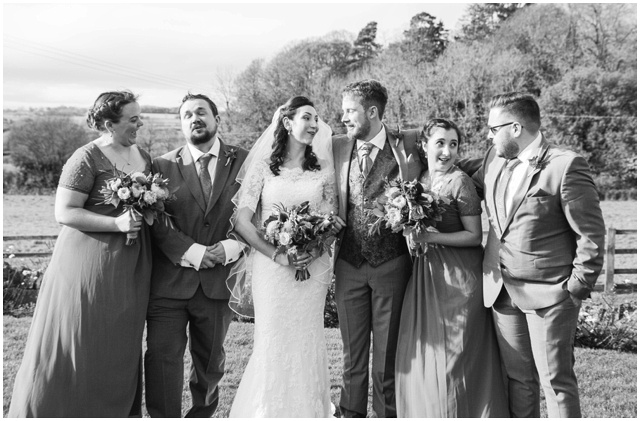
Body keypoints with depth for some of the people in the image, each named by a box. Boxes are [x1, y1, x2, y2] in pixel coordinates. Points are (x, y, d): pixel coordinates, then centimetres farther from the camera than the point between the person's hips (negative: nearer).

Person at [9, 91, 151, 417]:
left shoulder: (144, 157, 11)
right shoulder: (87, 158, -11)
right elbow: (64, 212, -15)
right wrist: (116, 223, -21)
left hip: (130, 268, 7)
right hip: (90, 264, -6)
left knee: (120, 348, 13)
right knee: (75, 345, 2)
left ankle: (117, 411, 26)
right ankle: (44, 408, 17)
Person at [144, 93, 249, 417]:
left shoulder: (244, 162, 3)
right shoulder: (163, 165, 2)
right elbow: (156, 221, -6)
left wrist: (234, 246, -15)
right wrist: (189, 251, -18)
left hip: (219, 280, 2)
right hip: (169, 281, -1)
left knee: (210, 361, 16)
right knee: (162, 356, -6)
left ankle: (202, 413, 37)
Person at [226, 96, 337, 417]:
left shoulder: (323, 169, 7)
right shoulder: (263, 166, 1)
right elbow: (241, 222, -4)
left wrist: (315, 250, -12)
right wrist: (277, 254, -14)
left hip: (313, 267, 2)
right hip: (271, 267, -2)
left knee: (308, 343, 5)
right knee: (271, 343, 0)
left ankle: (308, 410, 20)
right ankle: (268, 409, 16)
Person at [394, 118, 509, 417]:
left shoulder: (459, 182, -12)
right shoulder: (419, 179, 8)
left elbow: (475, 236, -11)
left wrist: (431, 237, -18)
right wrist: (413, 235, 1)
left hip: (458, 276, -6)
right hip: (425, 273, 7)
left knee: (453, 355, 1)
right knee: (419, 355, 10)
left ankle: (460, 414, 16)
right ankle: (427, 412, 24)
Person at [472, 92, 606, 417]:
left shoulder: (566, 166, -13)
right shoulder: (495, 159, 7)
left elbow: (591, 234, -11)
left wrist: (577, 289, -9)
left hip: (549, 294, -6)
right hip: (502, 291, 6)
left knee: (556, 380, 3)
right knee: (518, 377, 15)